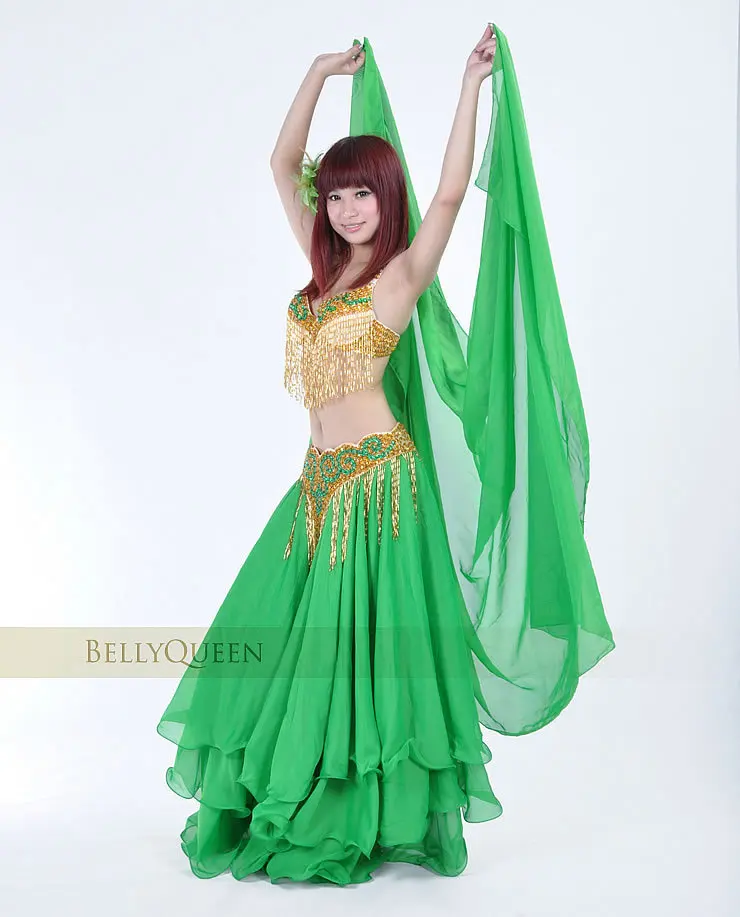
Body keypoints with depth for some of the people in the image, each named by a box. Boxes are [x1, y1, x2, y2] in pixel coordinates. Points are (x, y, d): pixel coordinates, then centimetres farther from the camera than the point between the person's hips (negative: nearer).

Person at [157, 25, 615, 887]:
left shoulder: (401, 272, -5)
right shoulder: (325, 263, 12)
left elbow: (449, 194, -20)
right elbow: (282, 163, 15)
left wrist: (473, 83, -20)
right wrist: (320, 72, 12)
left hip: (377, 480, -7)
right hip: (321, 479, 7)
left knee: (363, 646, 0)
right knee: (284, 643, 12)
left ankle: (368, 821, 17)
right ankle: (282, 800, 29)